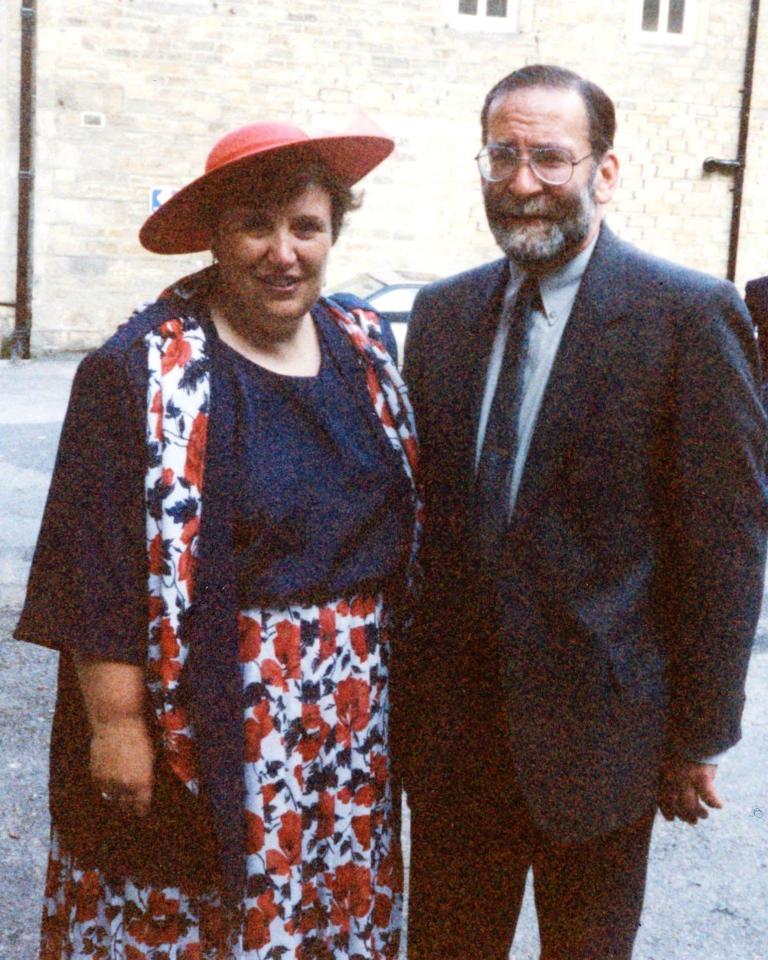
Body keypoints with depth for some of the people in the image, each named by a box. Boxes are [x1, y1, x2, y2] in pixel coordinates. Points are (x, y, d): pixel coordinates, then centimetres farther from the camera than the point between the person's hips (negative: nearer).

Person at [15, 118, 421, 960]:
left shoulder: (363, 347, 4)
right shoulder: (141, 373, -12)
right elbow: (100, 575, -13)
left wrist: (390, 674, 11)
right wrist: (117, 723, -15)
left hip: (350, 727, 5)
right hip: (209, 728, -5)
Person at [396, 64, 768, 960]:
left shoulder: (690, 315, -12)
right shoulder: (442, 313, 4)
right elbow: (414, 508, 9)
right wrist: (400, 685, 8)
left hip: (596, 729, -4)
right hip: (451, 726, 4)